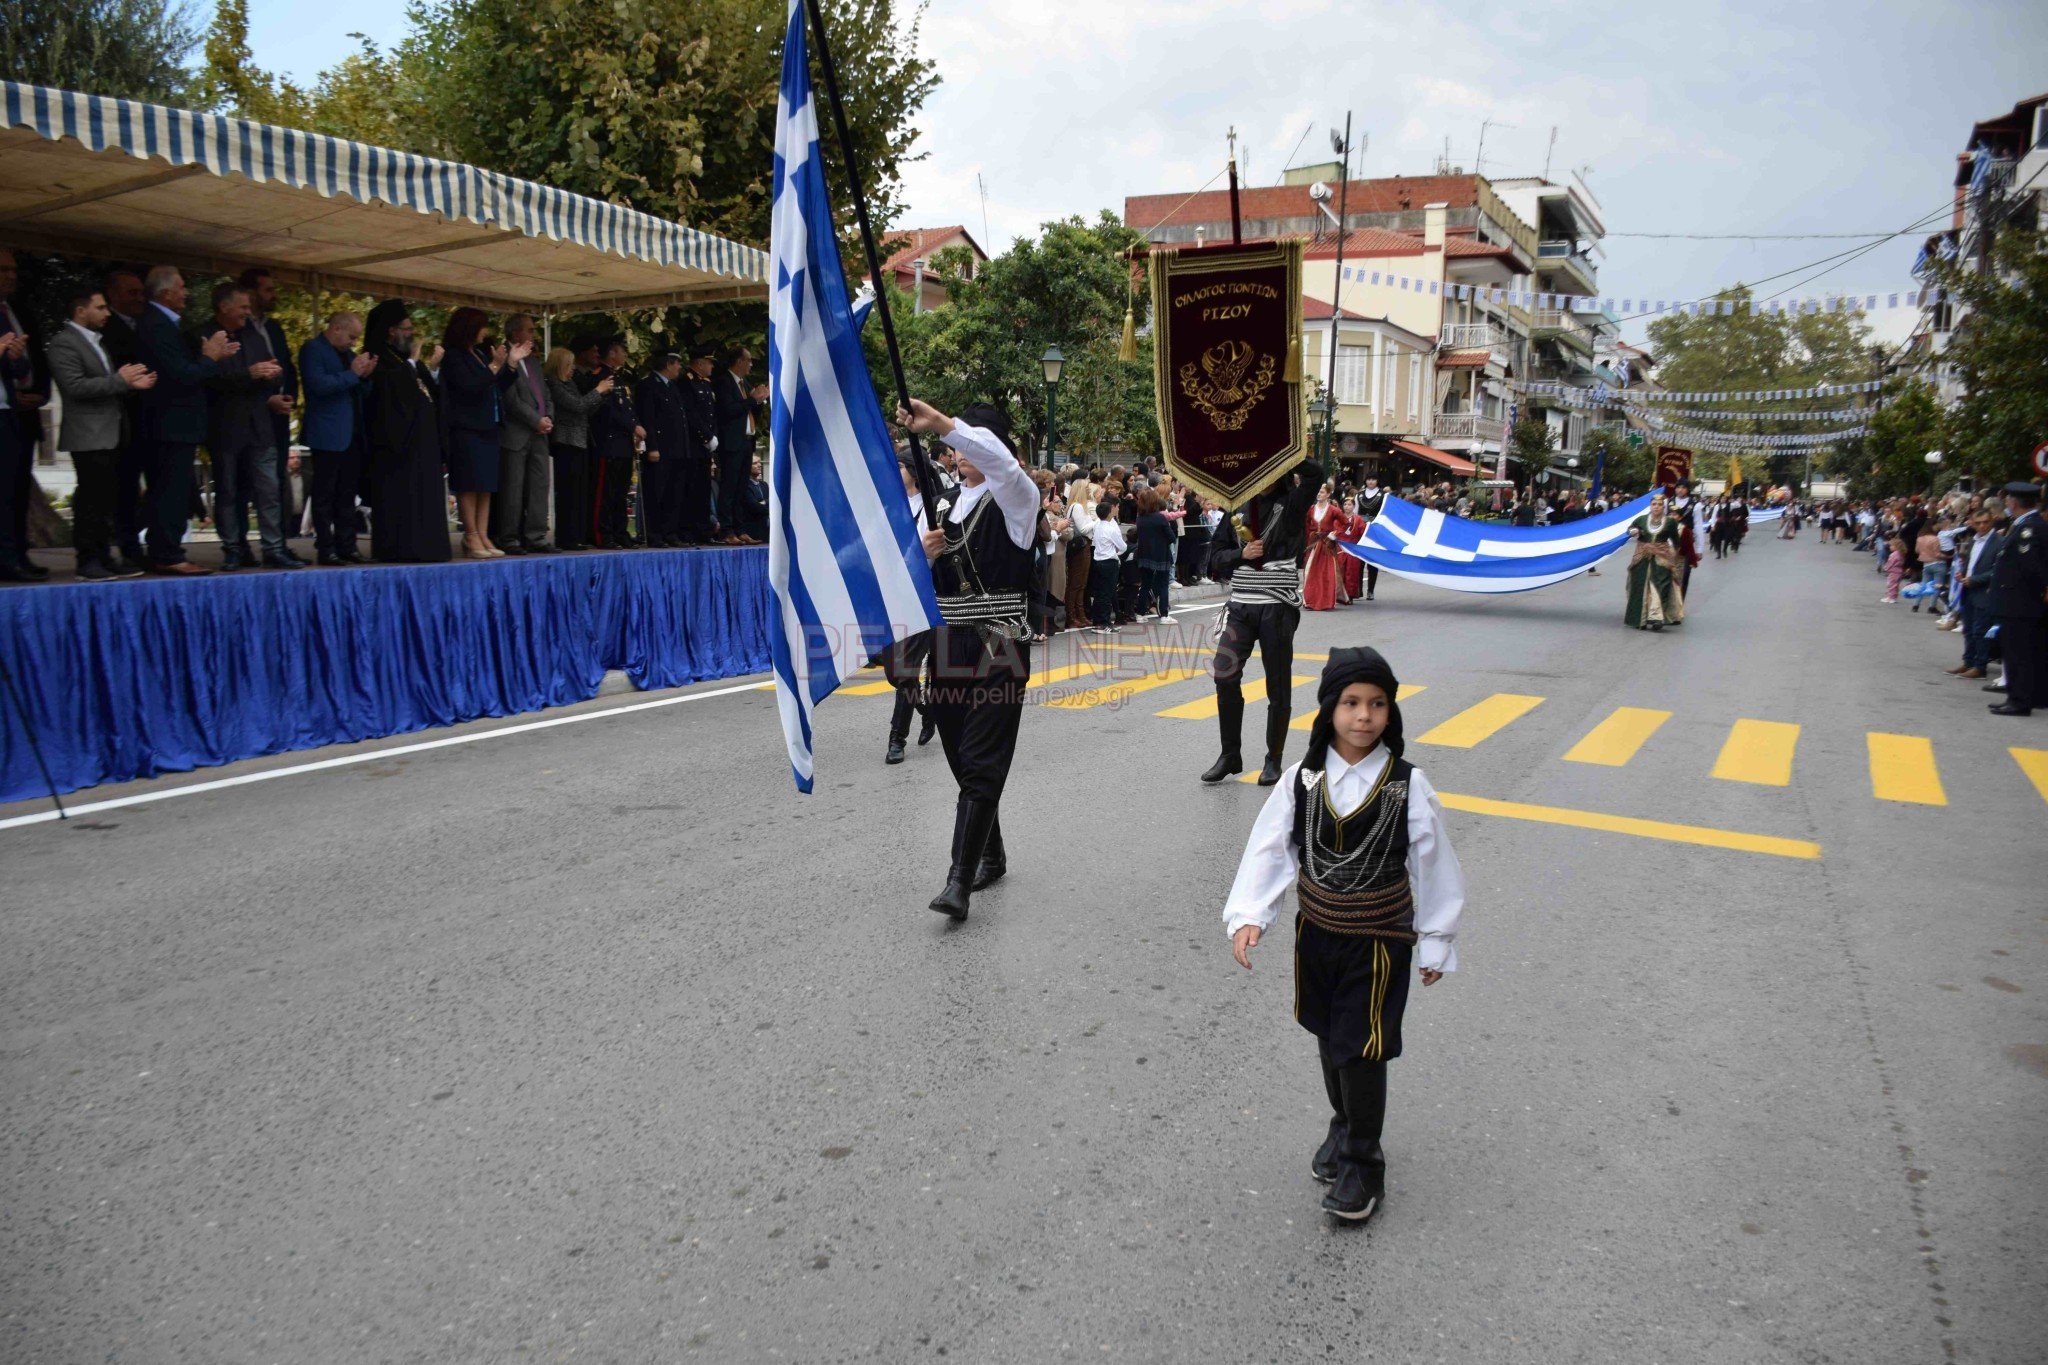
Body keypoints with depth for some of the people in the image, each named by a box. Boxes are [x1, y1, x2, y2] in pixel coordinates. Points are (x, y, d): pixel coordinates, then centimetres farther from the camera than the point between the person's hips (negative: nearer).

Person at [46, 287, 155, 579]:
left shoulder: (96, 342, 22)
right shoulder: (63, 344, -8)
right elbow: (75, 387, -18)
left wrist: (132, 383, 5)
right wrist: (120, 380, -16)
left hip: (112, 434, 9)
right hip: (90, 437, -9)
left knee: (107, 500, 9)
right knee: (91, 500, -7)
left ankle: (104, 557, 14)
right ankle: (88, 561, -2)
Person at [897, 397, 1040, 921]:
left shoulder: (1014, 500, -4)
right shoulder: (941, 503, 14)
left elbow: (1000, 459, -28)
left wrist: (938, 422, -34)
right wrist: (922, 554, -8)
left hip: (998, 647, -6)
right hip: (948, 646, 6)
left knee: (981, 764, -11)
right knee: (964, 760, 14)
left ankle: (960, 881, -13)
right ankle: (991, 856, 33)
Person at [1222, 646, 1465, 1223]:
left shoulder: (1408, 785, -14)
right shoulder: (1303, 778, -9)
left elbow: (1434, 866, -5)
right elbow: (1268, 849, -10)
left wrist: (1436, 943, 1)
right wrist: (1247, 916, -23)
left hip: (1380, 942, -3)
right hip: (1316, 934, 3)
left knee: (1362, 1050, 0)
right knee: (1330, 1040, 19)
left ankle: (1363, 1163, 21)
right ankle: (1344, 1126, 45)